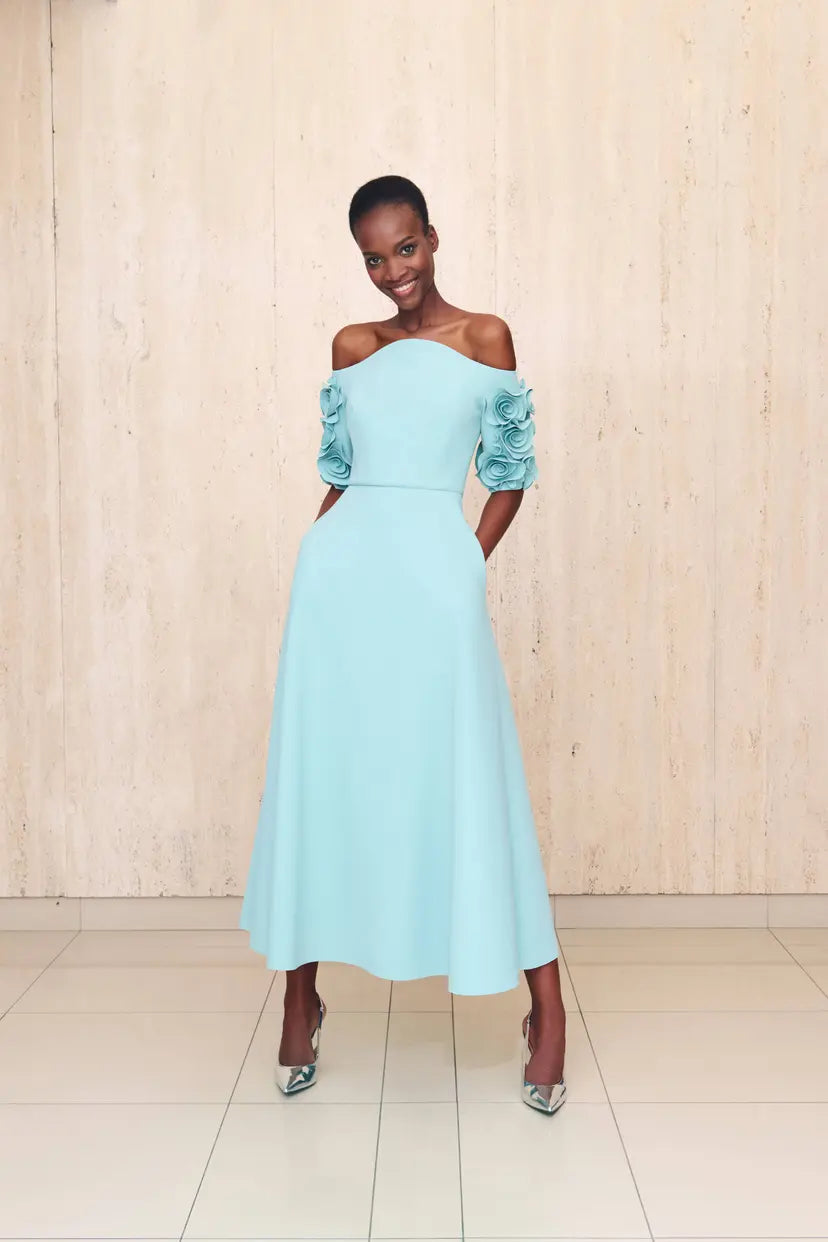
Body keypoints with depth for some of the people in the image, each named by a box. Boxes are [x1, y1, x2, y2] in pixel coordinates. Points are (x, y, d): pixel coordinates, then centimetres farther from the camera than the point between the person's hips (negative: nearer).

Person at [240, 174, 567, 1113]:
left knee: (470, 780, -3)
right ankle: (301, 1000, 20)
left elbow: (512, 473, 7)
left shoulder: (484, 338, 6)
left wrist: (470, 566, -1)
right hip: (339, 571, 3)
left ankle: (547, 1011, 9)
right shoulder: (352, 348, 14)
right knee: (320, 777, 6)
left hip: (435, 575, -3)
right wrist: (317, 549, 7)